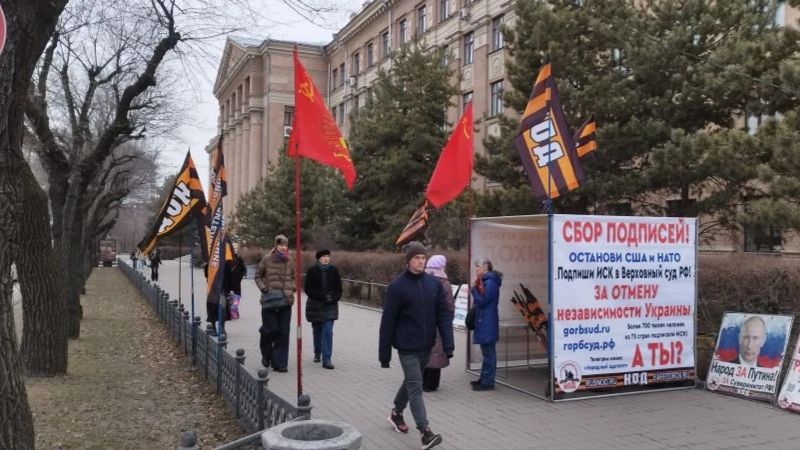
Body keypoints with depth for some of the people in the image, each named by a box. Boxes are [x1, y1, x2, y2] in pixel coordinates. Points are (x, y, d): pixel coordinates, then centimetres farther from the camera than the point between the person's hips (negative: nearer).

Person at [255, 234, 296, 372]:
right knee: (271, 329, -5)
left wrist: (292, 288, 1)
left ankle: (280, 363, 10)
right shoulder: (267, 259, -3)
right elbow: (258, 276, 7)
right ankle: (266, 354, 25)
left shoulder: (290, 260, 5)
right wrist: (263, 287, -8)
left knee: (283, 332, 2)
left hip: (286, 300, 3)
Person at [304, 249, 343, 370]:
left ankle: (326, 359, -9)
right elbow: (308, 289, -8)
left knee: (328, 332, -10)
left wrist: (334, 298, -13)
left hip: (330, 306, 0)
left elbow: (339, 288, 5)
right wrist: (322, 297, -18)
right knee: (317, 331, 16)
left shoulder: (334, 270, 0)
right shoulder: (312, 271, -5)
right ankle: (317, 353, 38)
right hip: (315, 305, 0)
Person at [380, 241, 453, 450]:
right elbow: (388, 321, -9)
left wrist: (448, 344, -6)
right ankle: (425, 432, -4)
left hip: (426, 346, 5)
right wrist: (384, 354, -7)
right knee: (415, 387, -7)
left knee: (411, 382, 21)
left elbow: (443, 315, 2)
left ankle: (396, 413, 43)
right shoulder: (397, 286, -11)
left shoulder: (434, 283, 1)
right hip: (407, 347, -5)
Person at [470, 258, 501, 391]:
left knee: (488, 352, -5)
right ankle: (484, 378, 24)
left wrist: (474, 289, -7)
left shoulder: (490, 282, -16)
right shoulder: (485, 281, 15)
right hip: (484, 322, 10)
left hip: (487, 323, -10)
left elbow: (482, 301, -19)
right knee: (487, 352, 16)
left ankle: (487, 382, -1)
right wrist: (476, 289, 0)